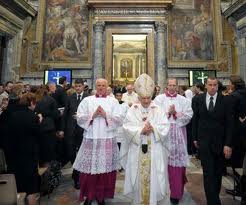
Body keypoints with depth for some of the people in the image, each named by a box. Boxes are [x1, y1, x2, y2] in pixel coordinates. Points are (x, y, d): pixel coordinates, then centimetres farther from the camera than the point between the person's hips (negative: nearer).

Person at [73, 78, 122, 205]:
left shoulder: (113, 101, 7)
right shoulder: (87, 100, 7)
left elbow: (118, 119, -2)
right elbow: (79, 118, 0)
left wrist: (106, 115, -14)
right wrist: (93, 115, -12)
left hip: (108, 140, 0)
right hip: (91, 139, 0)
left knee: (105, 169, 7)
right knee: (89, 169, 5)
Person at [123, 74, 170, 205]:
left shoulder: (157, 110, 1)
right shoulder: (133, 110, 0)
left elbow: (165, 127, -4)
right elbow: (127, 127, -8)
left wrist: (153, 128, -20)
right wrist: (141, 130, -20)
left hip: (155, 150, 0)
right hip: (138, 150, 0)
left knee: (155, 177, 8)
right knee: (139, 177, 11)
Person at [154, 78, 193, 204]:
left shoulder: (183, 100, 9)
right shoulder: (159, 98, 5)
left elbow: (188, 115, 0)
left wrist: (176, 114, -11)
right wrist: (168, 112, -14)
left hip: (178, 134, 1)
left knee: (177, 161, 3)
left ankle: (176, 192, 18)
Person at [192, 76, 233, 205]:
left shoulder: (225, 100, -5)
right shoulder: (199, 99, -1)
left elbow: (229, 123, -4)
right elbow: (195, 119, 6)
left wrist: (228, 144, -9)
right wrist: (195, 138, 6)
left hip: (220, 142, 1)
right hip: (204, 141, 0)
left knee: (218, 172, 15)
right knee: (208, 173, -2)